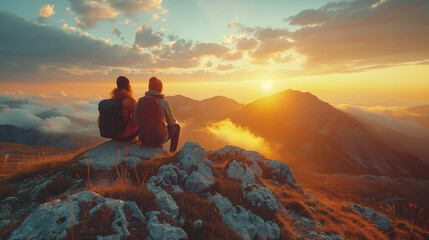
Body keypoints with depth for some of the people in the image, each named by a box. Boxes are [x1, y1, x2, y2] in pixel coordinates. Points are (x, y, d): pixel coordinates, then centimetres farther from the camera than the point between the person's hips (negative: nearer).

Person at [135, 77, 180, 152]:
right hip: (159, 139, -4)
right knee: (176, 126, 24)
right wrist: (175, 121, 19)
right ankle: (172, 153, 35)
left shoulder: (139, 102, -4)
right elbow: (171, 122, -5)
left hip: (144, 140, 4)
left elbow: (136, 122, 4)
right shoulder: (163, 102, -15)